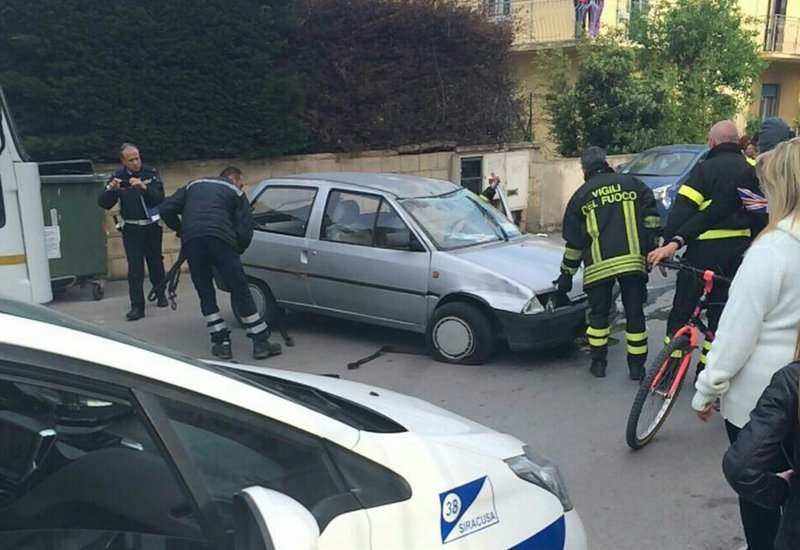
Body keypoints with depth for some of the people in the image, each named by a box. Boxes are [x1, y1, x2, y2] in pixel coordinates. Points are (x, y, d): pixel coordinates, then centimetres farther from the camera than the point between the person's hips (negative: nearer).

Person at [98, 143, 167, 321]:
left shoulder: (151, 173, -5)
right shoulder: (118, 177, -2)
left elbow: (160, 198, -17)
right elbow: (103, 203, -6)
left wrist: (144, 187, -33)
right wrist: (111, 189, -25)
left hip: (152, 226, 0)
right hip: (131, 229, 0)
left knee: (155, 262, 12)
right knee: (135, 268, -6)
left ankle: (160, 294, 35)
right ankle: (137, 306, -3)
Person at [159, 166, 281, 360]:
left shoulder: (193, 185, 30)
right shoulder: (235, 192, 20)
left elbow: (166, 209, 20)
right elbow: (245, 229, 10)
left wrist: (180, 230, 32)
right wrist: (236, 251, 23)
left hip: (191, 242, 3)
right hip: (220, 240, -3)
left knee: (205, 293, 14)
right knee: (241, 292, 2)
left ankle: (221, 343, 11)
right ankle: (261, 342, 4)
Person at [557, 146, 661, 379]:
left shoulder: (581, 196, 10)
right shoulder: (632, 184, 11)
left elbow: (574, 241, 11)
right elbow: (652, 220, 4)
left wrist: (567, 273, 18)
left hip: (599, 265, -1)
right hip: (633, 260, 1)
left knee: (598, 313, 13)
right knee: (634, 313, 9)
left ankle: (598, 363, 17)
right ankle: (637, 365, 13)